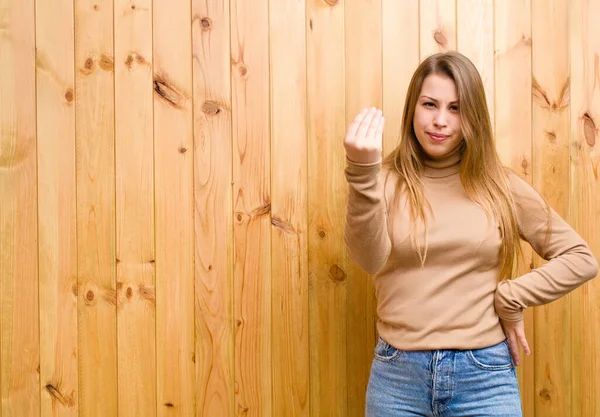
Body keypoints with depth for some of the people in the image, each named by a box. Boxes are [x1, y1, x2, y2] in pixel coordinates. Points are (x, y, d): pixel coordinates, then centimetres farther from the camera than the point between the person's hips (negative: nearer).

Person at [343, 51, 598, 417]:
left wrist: (510, 298, -4)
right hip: (399, 374, -1)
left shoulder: (500, 186, 2)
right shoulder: (387, 180, -2)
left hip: (484, 375, 1)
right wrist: (361, 173, -30)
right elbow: (370, 259, -19)